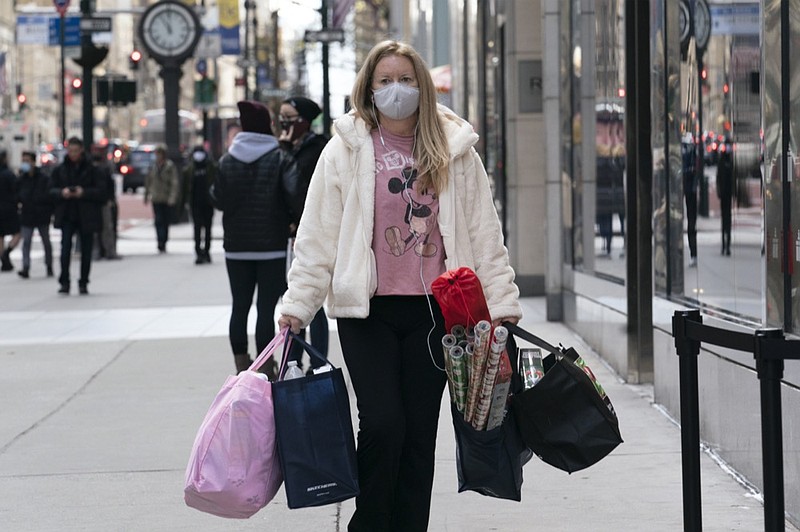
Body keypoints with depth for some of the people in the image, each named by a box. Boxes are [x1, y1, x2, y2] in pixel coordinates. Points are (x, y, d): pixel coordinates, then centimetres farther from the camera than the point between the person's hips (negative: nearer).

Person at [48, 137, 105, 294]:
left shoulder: (91, 169, 0)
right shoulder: (60, 170, 6)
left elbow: (101, 191, -4)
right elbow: (51, 191, 5)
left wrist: (84, 193, -18)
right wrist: (61, 193, -16)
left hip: (86, 216, 0)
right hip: (67, 216, 0)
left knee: (86, 251, 5)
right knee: (65, 247, -13)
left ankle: (83, 283, 17)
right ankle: (64, 282, -9)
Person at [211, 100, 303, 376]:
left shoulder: (227, 161, 1)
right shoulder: (280, 158, -7)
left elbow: (218, 200, 1)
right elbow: (295, 192, -17)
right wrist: (298, 219, -1)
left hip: (236, 247, 3)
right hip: (271, 247, -3)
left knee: (239, 306, 10)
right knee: (266, 307, -2)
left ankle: (241, 366, 12)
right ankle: (266, 370, -3)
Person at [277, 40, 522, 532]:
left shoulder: (456, 151, 8)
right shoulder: (347, 149, 3)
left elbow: (484, 233, 10)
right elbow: (318, 234, 3)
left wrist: (503, 302, 4)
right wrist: (298, 304, -3)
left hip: (434, 311, 2)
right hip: (367, 309, -2)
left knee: (420, 433, 4)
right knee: (382, 423, -11)